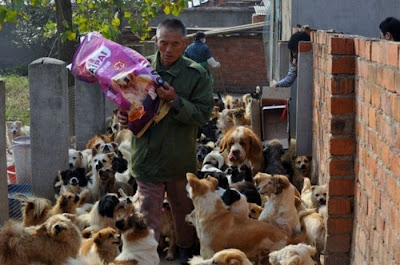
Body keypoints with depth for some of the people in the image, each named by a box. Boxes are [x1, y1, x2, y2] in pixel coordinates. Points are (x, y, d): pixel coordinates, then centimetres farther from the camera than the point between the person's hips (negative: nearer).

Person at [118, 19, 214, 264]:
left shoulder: (197, 74, -7)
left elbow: (204, 114, -12)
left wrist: (175, 101, -26)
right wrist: (124, 116, -13)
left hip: (181, 158, 0)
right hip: (148, 155, 0)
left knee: (184, 210, 19)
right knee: (149, 214, 4)